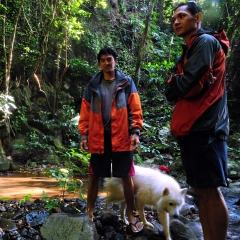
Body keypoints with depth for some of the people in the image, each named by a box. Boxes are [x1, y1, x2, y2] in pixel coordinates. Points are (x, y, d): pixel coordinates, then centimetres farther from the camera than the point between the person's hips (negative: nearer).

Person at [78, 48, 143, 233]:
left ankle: (131, 215, 18)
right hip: (98, 138, 2)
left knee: (126, 177, 5)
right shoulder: (92, 85, 8)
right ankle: (90, 212, 25)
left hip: (121, 137, -1)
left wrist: (135, 132, -10)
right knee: (95, 176, 10)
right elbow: (85, 112, 7)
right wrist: (84, 135, 0)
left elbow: (135, 110, -1)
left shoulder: (127, 83, 3)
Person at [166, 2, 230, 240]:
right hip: (190, 128, 10)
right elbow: (172, 94, 16)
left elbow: (187, 85, -17)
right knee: (200, 190, 10)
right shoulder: (188, 52, 23)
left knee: (210, 191, -7)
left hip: (204, 128, -10)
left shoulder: (206, 42, -5)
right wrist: (177, 86, -4)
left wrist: (174, 83, 3)